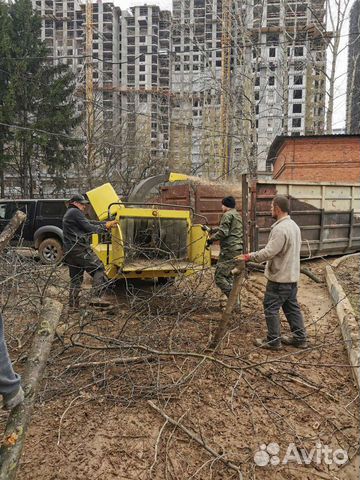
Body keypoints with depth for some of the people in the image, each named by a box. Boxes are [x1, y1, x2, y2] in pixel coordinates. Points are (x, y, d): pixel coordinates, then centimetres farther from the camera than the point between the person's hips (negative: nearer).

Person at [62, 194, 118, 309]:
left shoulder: (68, 214, 26)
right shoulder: (75, 212, -6)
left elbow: (90, 222, 19)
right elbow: (89, 228, -12)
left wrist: (107, 223, 12)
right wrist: (105, 227, 0)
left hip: (69, 251, 10)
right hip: (80, 249, -10)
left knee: (75, 279, 13)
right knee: (98, 268, -4)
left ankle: (73, 305, 15)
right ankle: (99, 294, -14)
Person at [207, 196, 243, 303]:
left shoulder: (227, 215, -7)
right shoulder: (237, 215, 24)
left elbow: (223, 232, -18)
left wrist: (211, 239, -6)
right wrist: (210, 230, 38)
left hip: (229, 250, -10)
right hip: (238, 249, 10)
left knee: (219, 276, -8)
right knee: (228, 275, 17)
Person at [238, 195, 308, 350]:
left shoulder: (280, 229, -23)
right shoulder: (294, 225, 9)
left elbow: (268, 252, -27)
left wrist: (249, 256, -17)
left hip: (279, 278, -10)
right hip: (292, 276, 10)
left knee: (271, 308, 3)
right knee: (292, 307, 18)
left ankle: (273, 341, 12)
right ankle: (300, 338, 26)